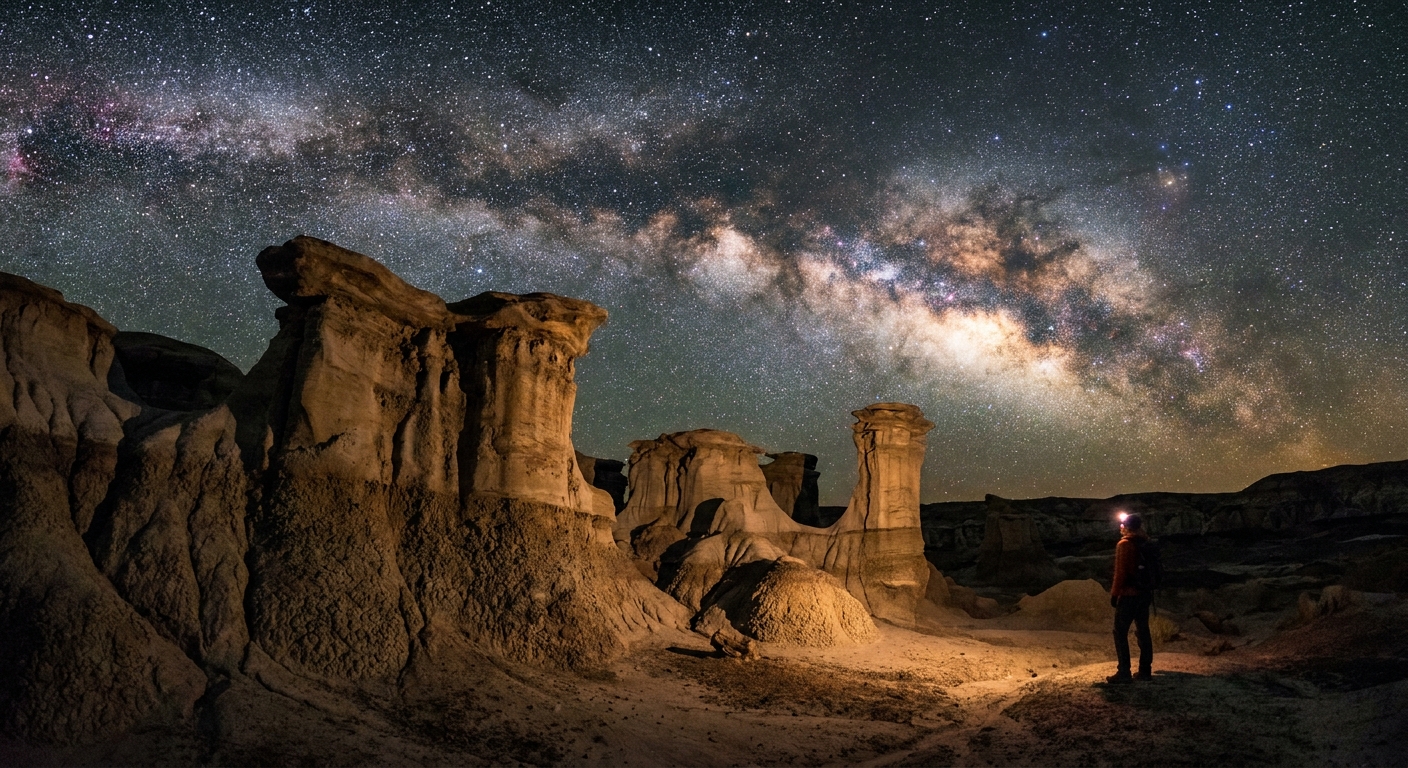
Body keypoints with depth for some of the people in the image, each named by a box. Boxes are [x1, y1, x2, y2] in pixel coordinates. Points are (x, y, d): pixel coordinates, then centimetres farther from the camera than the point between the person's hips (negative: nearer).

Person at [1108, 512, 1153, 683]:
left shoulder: (1125, 544, -13)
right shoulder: (1146, 543, 8)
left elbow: (1120, 572, -16)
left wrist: (1114, 593, -10)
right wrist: (1150, 589, 18)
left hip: (1128, 594, -8)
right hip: (1145, 593, 8)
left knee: (1120, 632, -3)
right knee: (1143, 631, 12)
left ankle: (1124, 672, -5)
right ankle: (1145, 670, 14)